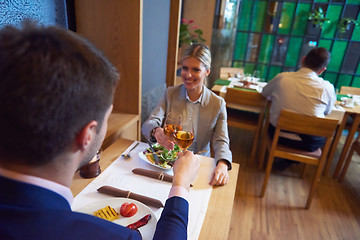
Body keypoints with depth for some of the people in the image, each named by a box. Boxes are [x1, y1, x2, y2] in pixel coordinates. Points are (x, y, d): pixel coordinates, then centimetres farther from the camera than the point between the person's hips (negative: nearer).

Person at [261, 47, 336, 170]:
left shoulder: (281, 77, -11)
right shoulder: (327, 88, -13)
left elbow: (265, 93, 9)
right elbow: (327, 111, 7)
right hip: (308, 143, -2)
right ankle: (289, 160, 21)